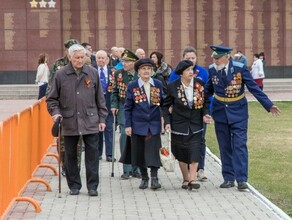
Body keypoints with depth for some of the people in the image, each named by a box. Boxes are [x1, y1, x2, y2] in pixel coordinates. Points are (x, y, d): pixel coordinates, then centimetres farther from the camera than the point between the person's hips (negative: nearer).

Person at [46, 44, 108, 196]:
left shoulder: (93, 73, 4)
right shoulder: (61, 75, 0)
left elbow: (100, 99, 9)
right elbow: (52, 99, 7)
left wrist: (102, 119, 6)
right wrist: (55, 112, -10)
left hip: (90, 122, 0)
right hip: (69, 122, 0)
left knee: (92, 154, -1)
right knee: (71, 156, 8)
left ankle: (92, 186, 7)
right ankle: (74, 186, 20)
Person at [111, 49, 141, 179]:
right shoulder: (118, 74, 3)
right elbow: (115, 91, 8)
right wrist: (114, 106, -2)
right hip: (123, 108, 0)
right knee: (125, 134, -9)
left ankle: (135, 169, 14)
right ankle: (127, 169, -1)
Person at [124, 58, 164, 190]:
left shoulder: (158, 84, 4)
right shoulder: (132, 86, 0)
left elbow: (163, 102, 10)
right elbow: (128, 108, 2)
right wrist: (127, 125, -2)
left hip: (154, 124, 0)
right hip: (138, 124, 0)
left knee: (153, 151, -7)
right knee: (140, 152, 6)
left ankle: (154, 178, -3)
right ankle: (144, 178, 19)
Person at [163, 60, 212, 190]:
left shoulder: (199, 84, -2)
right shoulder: (173, 87, -7)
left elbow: (205, 101, 10)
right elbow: (166, 105, 1)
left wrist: (205, 114, -7)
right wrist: (167, 122, -8)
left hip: (195, 124, 1)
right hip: (179, 125, -1)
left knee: (195, 151, -10)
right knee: (181, 153, 6)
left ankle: (192, 179, -10)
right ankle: (185, 179, 19)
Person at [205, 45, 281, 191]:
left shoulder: (240, 68, -13)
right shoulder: (212, 69, -3)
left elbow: (254, 88, -9)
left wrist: (269, 105, -13)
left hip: (238, 112, -3)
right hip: (220, 112, 3)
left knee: (240, 145, -8)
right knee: (225, 147, 8)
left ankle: (241, 180, -8)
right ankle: (228, 179, 16)